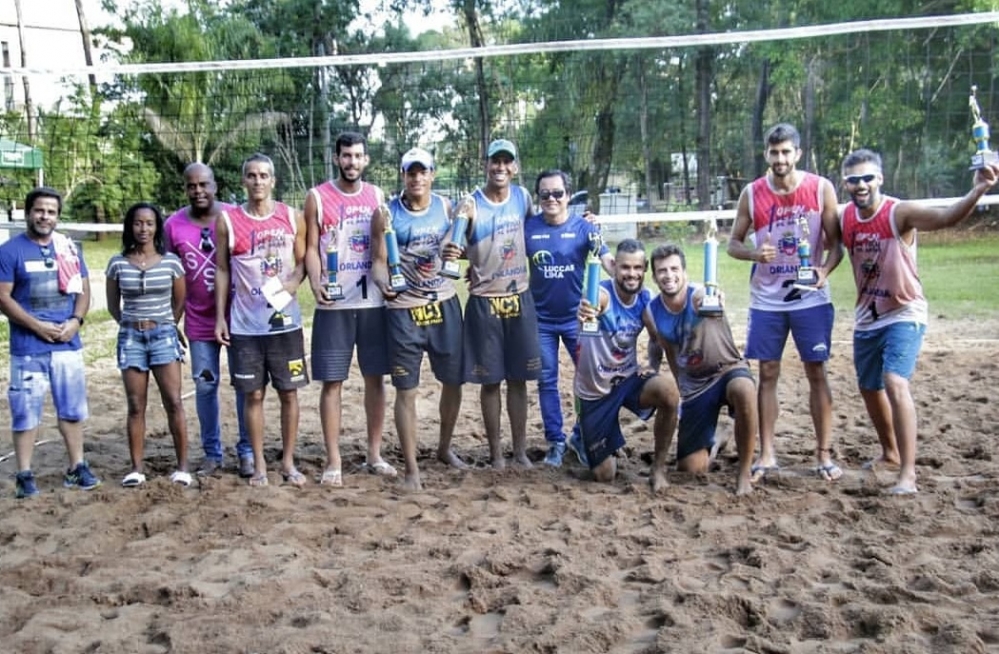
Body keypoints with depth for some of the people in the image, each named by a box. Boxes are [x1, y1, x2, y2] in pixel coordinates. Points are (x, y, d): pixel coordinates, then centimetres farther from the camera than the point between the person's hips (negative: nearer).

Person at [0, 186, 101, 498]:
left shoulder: (69, 248, 8)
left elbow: (83, 288, 10)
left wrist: (76, 321, -7)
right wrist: (37, 326, -15)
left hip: (68, 344, 4)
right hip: (28, 348, -4)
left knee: (72, 408, 10)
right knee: (26, 412, 1)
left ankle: (77, 467, 21)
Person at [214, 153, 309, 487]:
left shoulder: (292, 217, 2)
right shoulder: (227, 221, 0)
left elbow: (303, 261, 8)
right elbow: (222, 271, 4)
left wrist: (292, 282, -13)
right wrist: (220, 317, 0)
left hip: (285, 321, 1)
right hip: (245, 324, -1)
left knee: (289, 392, 6)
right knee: (253, 394, 6)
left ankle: (288, 462, 19)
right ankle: (259, 464, 17)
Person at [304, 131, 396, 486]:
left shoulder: (377, 196, 9)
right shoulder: (318, 197, 1)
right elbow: (311, 247, -2)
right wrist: (315, 283, -19)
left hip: (374, 301, 3)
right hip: (334, 304, -3)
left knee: (375, 378, 7)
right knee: (332, 382, 0)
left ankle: (375, 455, 18)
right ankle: (333, 461, 8)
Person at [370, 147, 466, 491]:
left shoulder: (446, 206, 4)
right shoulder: (386, 214, -7)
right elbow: (378, 260, -7)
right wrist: (383, 283, -28)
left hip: (445, 304, 4)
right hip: (404, 310, -4)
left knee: (453, 380, 13)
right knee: (406, 390, -1)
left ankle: (444, 448, 35)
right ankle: (411, 469, 9)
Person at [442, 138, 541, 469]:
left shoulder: (523, 197, 3)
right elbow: (456, 247, -12)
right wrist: (451, 252, -33)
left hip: (520, 298, 3)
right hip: (484, 302, -3)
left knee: (518, 378, 9)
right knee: (490, 380, 4)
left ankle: (520, 450, 19)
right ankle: (495, 452, 15)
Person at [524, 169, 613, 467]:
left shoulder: (584, 226, -9)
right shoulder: (527, 228, -4)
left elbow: (607, 260, -18)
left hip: (576, 317, -1)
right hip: (541, 319, 1)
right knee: (546, 382, 9)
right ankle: (555, 441, 21)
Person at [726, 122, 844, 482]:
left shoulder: (821, 189, -3)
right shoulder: (752, 193, 0)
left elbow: (835, 242, -1)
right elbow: (733, 243, 5)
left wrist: (825, 270, -21)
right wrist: (754, 254, -17)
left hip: (810, 297, -1)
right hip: (766, 299, 1)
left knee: (817, 373, 2)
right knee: (767, 374, 4)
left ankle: (824, 455, 12)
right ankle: (766, 455, 13)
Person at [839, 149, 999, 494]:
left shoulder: (900, 213, -21)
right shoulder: (845, 218, -5)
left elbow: (947, 216, -38)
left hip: (903, 315, -6)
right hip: (866, 317, 7)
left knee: (895, 384, -23)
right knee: (869, 388, 19)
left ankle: (908, 472, -16)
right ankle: (890, 451, 43)